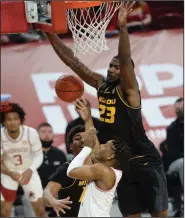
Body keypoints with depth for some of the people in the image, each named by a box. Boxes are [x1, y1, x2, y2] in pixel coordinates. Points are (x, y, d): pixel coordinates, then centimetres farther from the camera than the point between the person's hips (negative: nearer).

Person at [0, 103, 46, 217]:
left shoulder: (31, 133, -26)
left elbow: (39, 156, -13)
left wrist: (30, 171, -30)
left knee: (40, 209, 0)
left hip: (28, 172, 0)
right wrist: (10, 173, -34)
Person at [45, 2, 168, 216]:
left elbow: (125, 59, -31)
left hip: (145, 161, -7)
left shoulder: (128, 91, -13)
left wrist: (122, 27, -44)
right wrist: (50, 33, -4)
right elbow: (72, 61, 3)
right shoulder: (101, 85, 5)